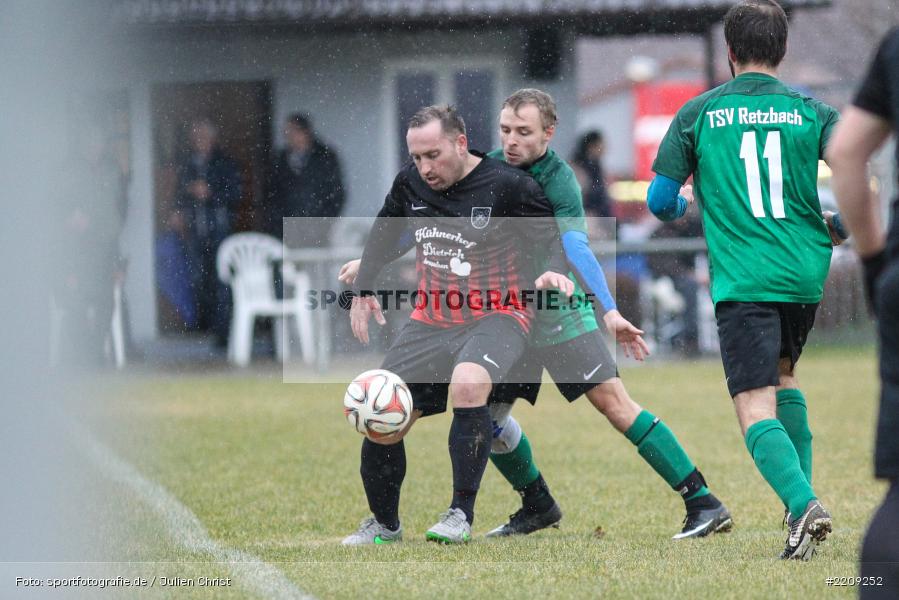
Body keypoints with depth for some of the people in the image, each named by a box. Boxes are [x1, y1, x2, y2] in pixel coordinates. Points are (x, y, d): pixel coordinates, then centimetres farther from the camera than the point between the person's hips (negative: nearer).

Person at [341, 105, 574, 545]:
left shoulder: (507, 186, -12)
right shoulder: (410, 184, 4)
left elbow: (561, 240, -8)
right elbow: (383, 235, 23)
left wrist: (554, 272, -29)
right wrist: (363, 289, 14)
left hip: (495, 316, -5)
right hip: (430, 322, 6)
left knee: (467, 384, -37)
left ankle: (461, 516, -27)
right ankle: (384, 524, 23)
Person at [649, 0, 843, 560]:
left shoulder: (698, 114, 3)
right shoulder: (811, 112, 6)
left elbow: (659, 201, 6)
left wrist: (688, 201, 30)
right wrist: (837, 227, 14)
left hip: (742, 282, -3)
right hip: (806, 272, 3)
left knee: (757, 411, -8)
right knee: (783, 373, 30)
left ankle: (803, 504, -31)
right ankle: (802, 489, 22)